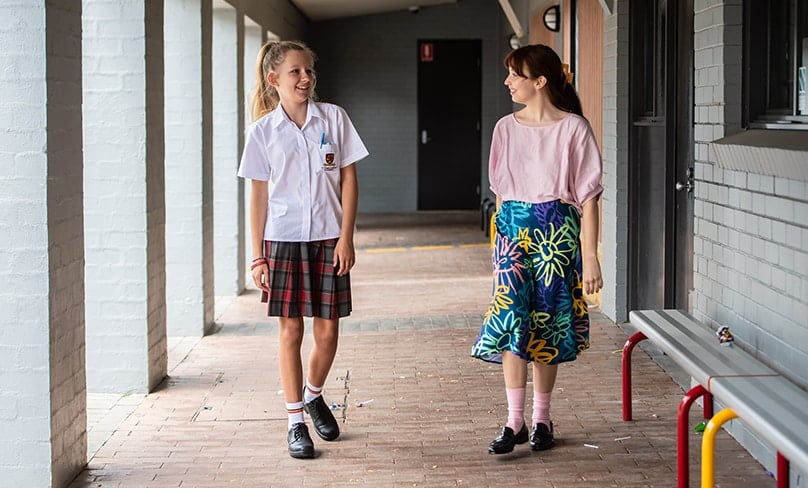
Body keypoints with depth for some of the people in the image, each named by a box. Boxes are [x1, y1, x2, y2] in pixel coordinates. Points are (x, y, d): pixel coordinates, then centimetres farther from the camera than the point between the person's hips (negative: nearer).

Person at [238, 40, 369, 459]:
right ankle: (296, 422, 13)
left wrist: (346, 237, -4)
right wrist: (257, 256, 0)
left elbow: (348, 180, 3)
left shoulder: (333, 118, 1)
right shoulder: (263, 130, 0)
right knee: (290, 332, 2)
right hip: (283, 239, -1)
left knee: (327, 332, 5)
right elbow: (258, 195, 2)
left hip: (328, 239, 1)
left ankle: (313, 395, 33)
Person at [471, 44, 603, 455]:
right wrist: (501, 242, 13)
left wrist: (590, 257, -9)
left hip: (557, 234, -3)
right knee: (511, 319, -8)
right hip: (513, 230, 3)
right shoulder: (506, 128, 7)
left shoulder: (573, 128, -6)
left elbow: (587, 197, -6)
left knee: (547, 324, 5)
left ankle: (541, 418, 18)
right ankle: (514, 421, -5)